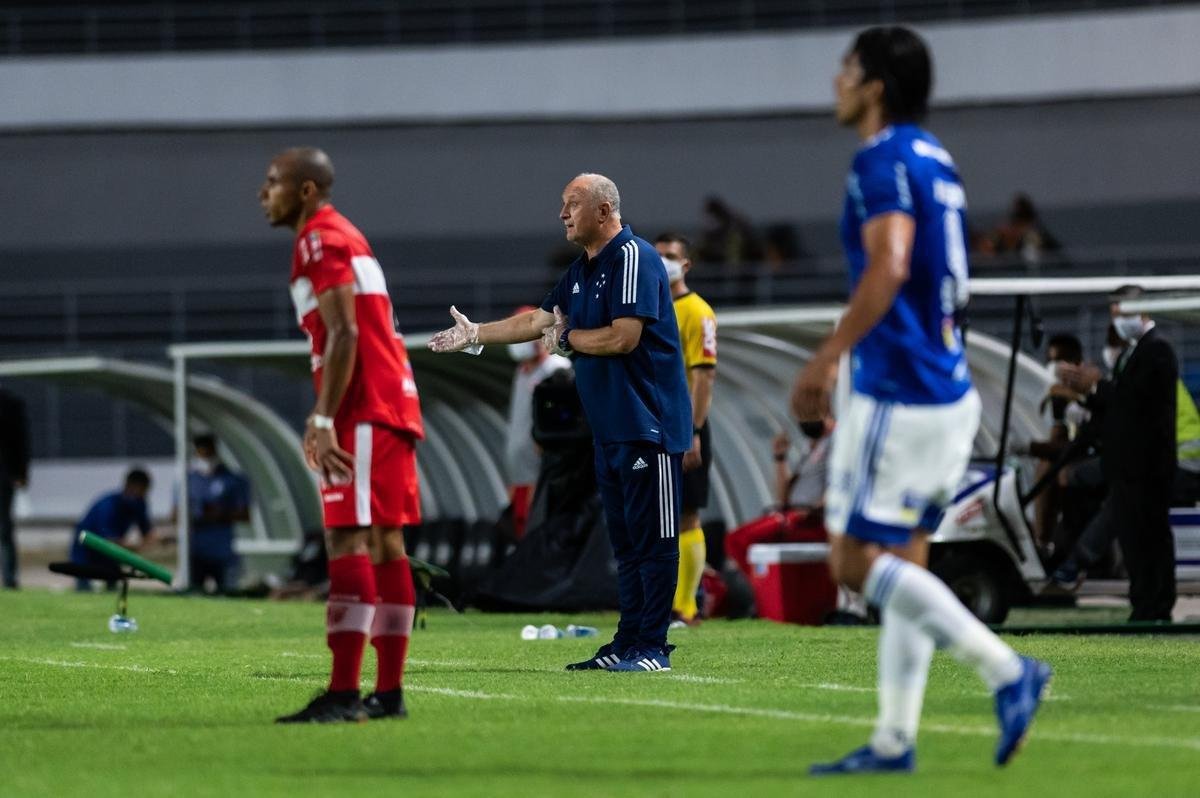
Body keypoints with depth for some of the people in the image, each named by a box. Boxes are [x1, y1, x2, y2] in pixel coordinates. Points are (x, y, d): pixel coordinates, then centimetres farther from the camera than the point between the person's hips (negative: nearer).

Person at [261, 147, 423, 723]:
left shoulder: (321, 240, -9)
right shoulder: (342, 238, 22)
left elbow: (344, 336, -19)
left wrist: (325, 421, -22)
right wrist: (323, 417, 22)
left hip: (365, 414, -10)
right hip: (392, 405, 10)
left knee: (347, 541, -13)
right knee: (385, 543, 9)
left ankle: (343, 694, -18)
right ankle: (389, 692, 11)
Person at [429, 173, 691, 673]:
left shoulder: (632, 257, -13)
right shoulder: (581, 271, 18)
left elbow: (623, 337, -21)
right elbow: (539, 321, 29)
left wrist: (567, 339, -6)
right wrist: (475, 335, 27)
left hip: (647, 425, -10)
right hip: (610, 427, 10)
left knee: (652, 538, -7)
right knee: (625, 539, 11)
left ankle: (652, 647, -8)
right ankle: (627, 644, 13)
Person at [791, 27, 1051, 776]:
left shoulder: (886, 161, -13)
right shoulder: (935, 161, 16)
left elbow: (889, 267, -27)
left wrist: (827, 357, -26)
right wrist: (843, 365, 27)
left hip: (899, 396, -9)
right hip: (946, 387, 9)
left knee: (858, 560, -6)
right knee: (901, 563, 10)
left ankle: (1007, 670, -13)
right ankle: (895, 741, 10)